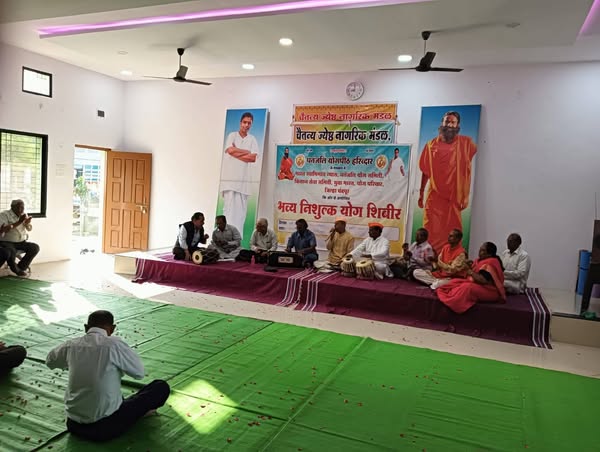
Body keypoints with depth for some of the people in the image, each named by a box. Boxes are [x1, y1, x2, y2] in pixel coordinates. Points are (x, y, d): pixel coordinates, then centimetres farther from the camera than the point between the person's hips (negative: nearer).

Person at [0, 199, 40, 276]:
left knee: (35, 247, -18)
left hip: (21, 242, 6)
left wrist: (27, 223, -22)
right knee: (11, 251, -37)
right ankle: (16, 270, -9)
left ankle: (21, 267, -6)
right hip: (6, 242, -6)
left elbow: (29, 229, 2)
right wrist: (18, 222, -30)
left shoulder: (24, 215, 7)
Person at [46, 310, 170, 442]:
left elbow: (50, 361, 21)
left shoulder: (72, 345, -1)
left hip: (74, 426, 6)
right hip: (105, 428, -5)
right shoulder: (114, 344, -15)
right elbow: (139, 372, -2)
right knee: (162, 387, 2)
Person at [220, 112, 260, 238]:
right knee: (229, 208, -7)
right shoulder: (232, 135, 7)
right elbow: (230, 150, -11)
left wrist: (237, 153, -5)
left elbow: (253, 158, -1)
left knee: (241, 209, 1)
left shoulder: (252, 139, 13)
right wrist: (247, 152, -2)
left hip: (244, 179, 3)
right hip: (230, 177, -3)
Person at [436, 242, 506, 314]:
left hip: (489, 291, -11)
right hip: (480, 286, 11)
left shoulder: (491, 263, -18)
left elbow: (483, 280, -28)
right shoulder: (481, 260, 12)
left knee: (467, 287, -34)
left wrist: (471, 273, -15)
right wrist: (470, 267, -1)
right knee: (455, 282, 0)